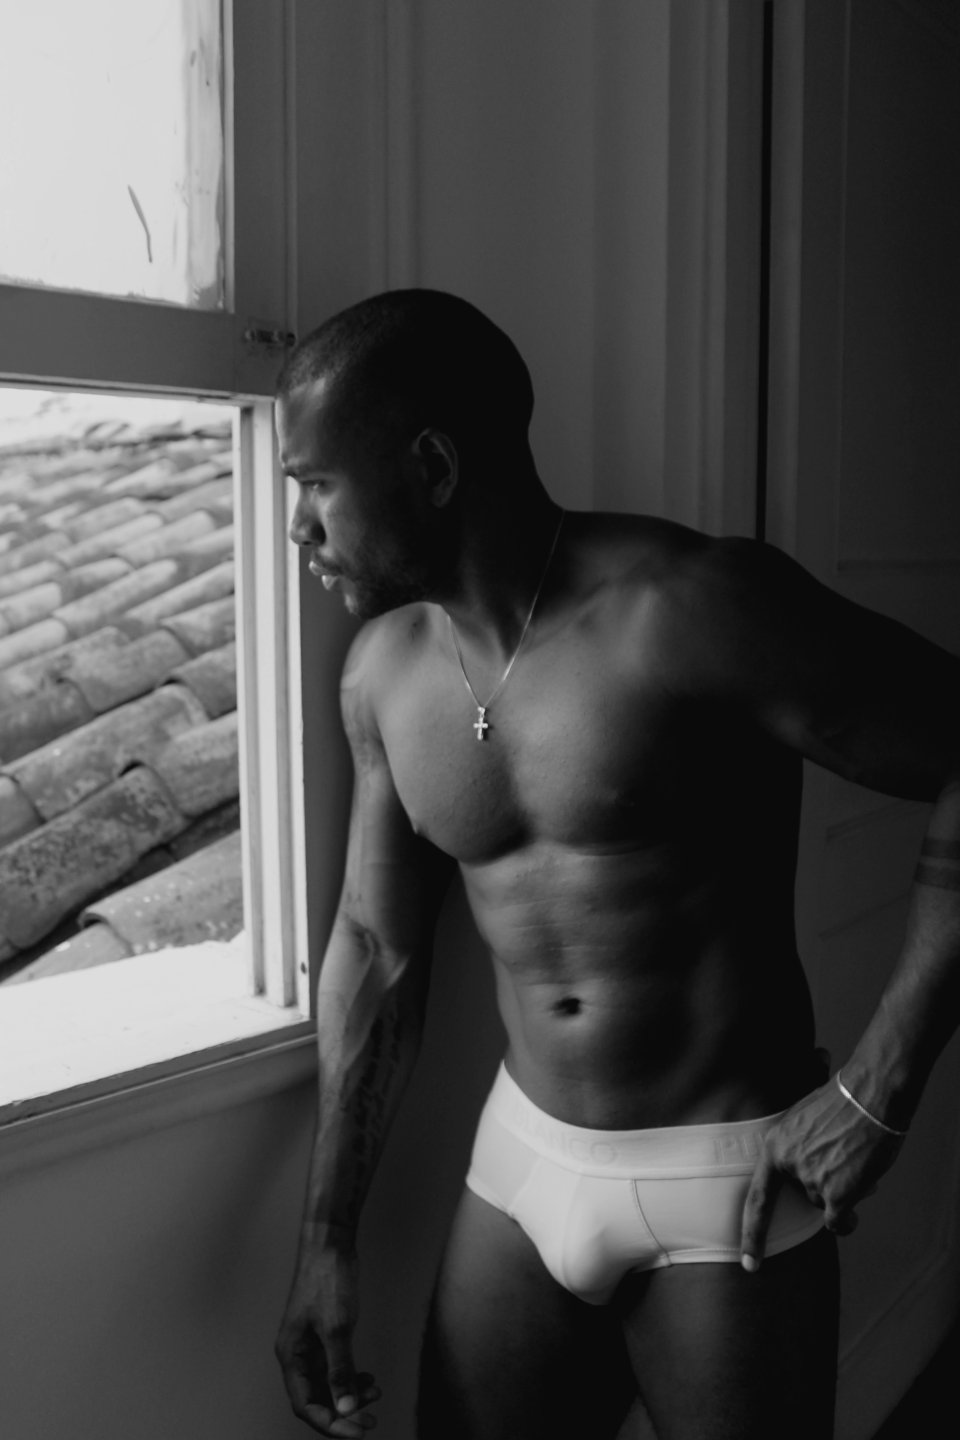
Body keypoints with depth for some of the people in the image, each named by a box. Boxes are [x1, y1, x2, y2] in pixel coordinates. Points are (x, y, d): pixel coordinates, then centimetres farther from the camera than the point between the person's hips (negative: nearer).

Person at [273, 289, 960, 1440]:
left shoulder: (690, 610, -21)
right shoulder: (385, 672, -1)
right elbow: (376, 949, 7)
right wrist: (328, 1238, 7)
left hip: (731, 1184, -5)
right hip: (523, 1166, 5)